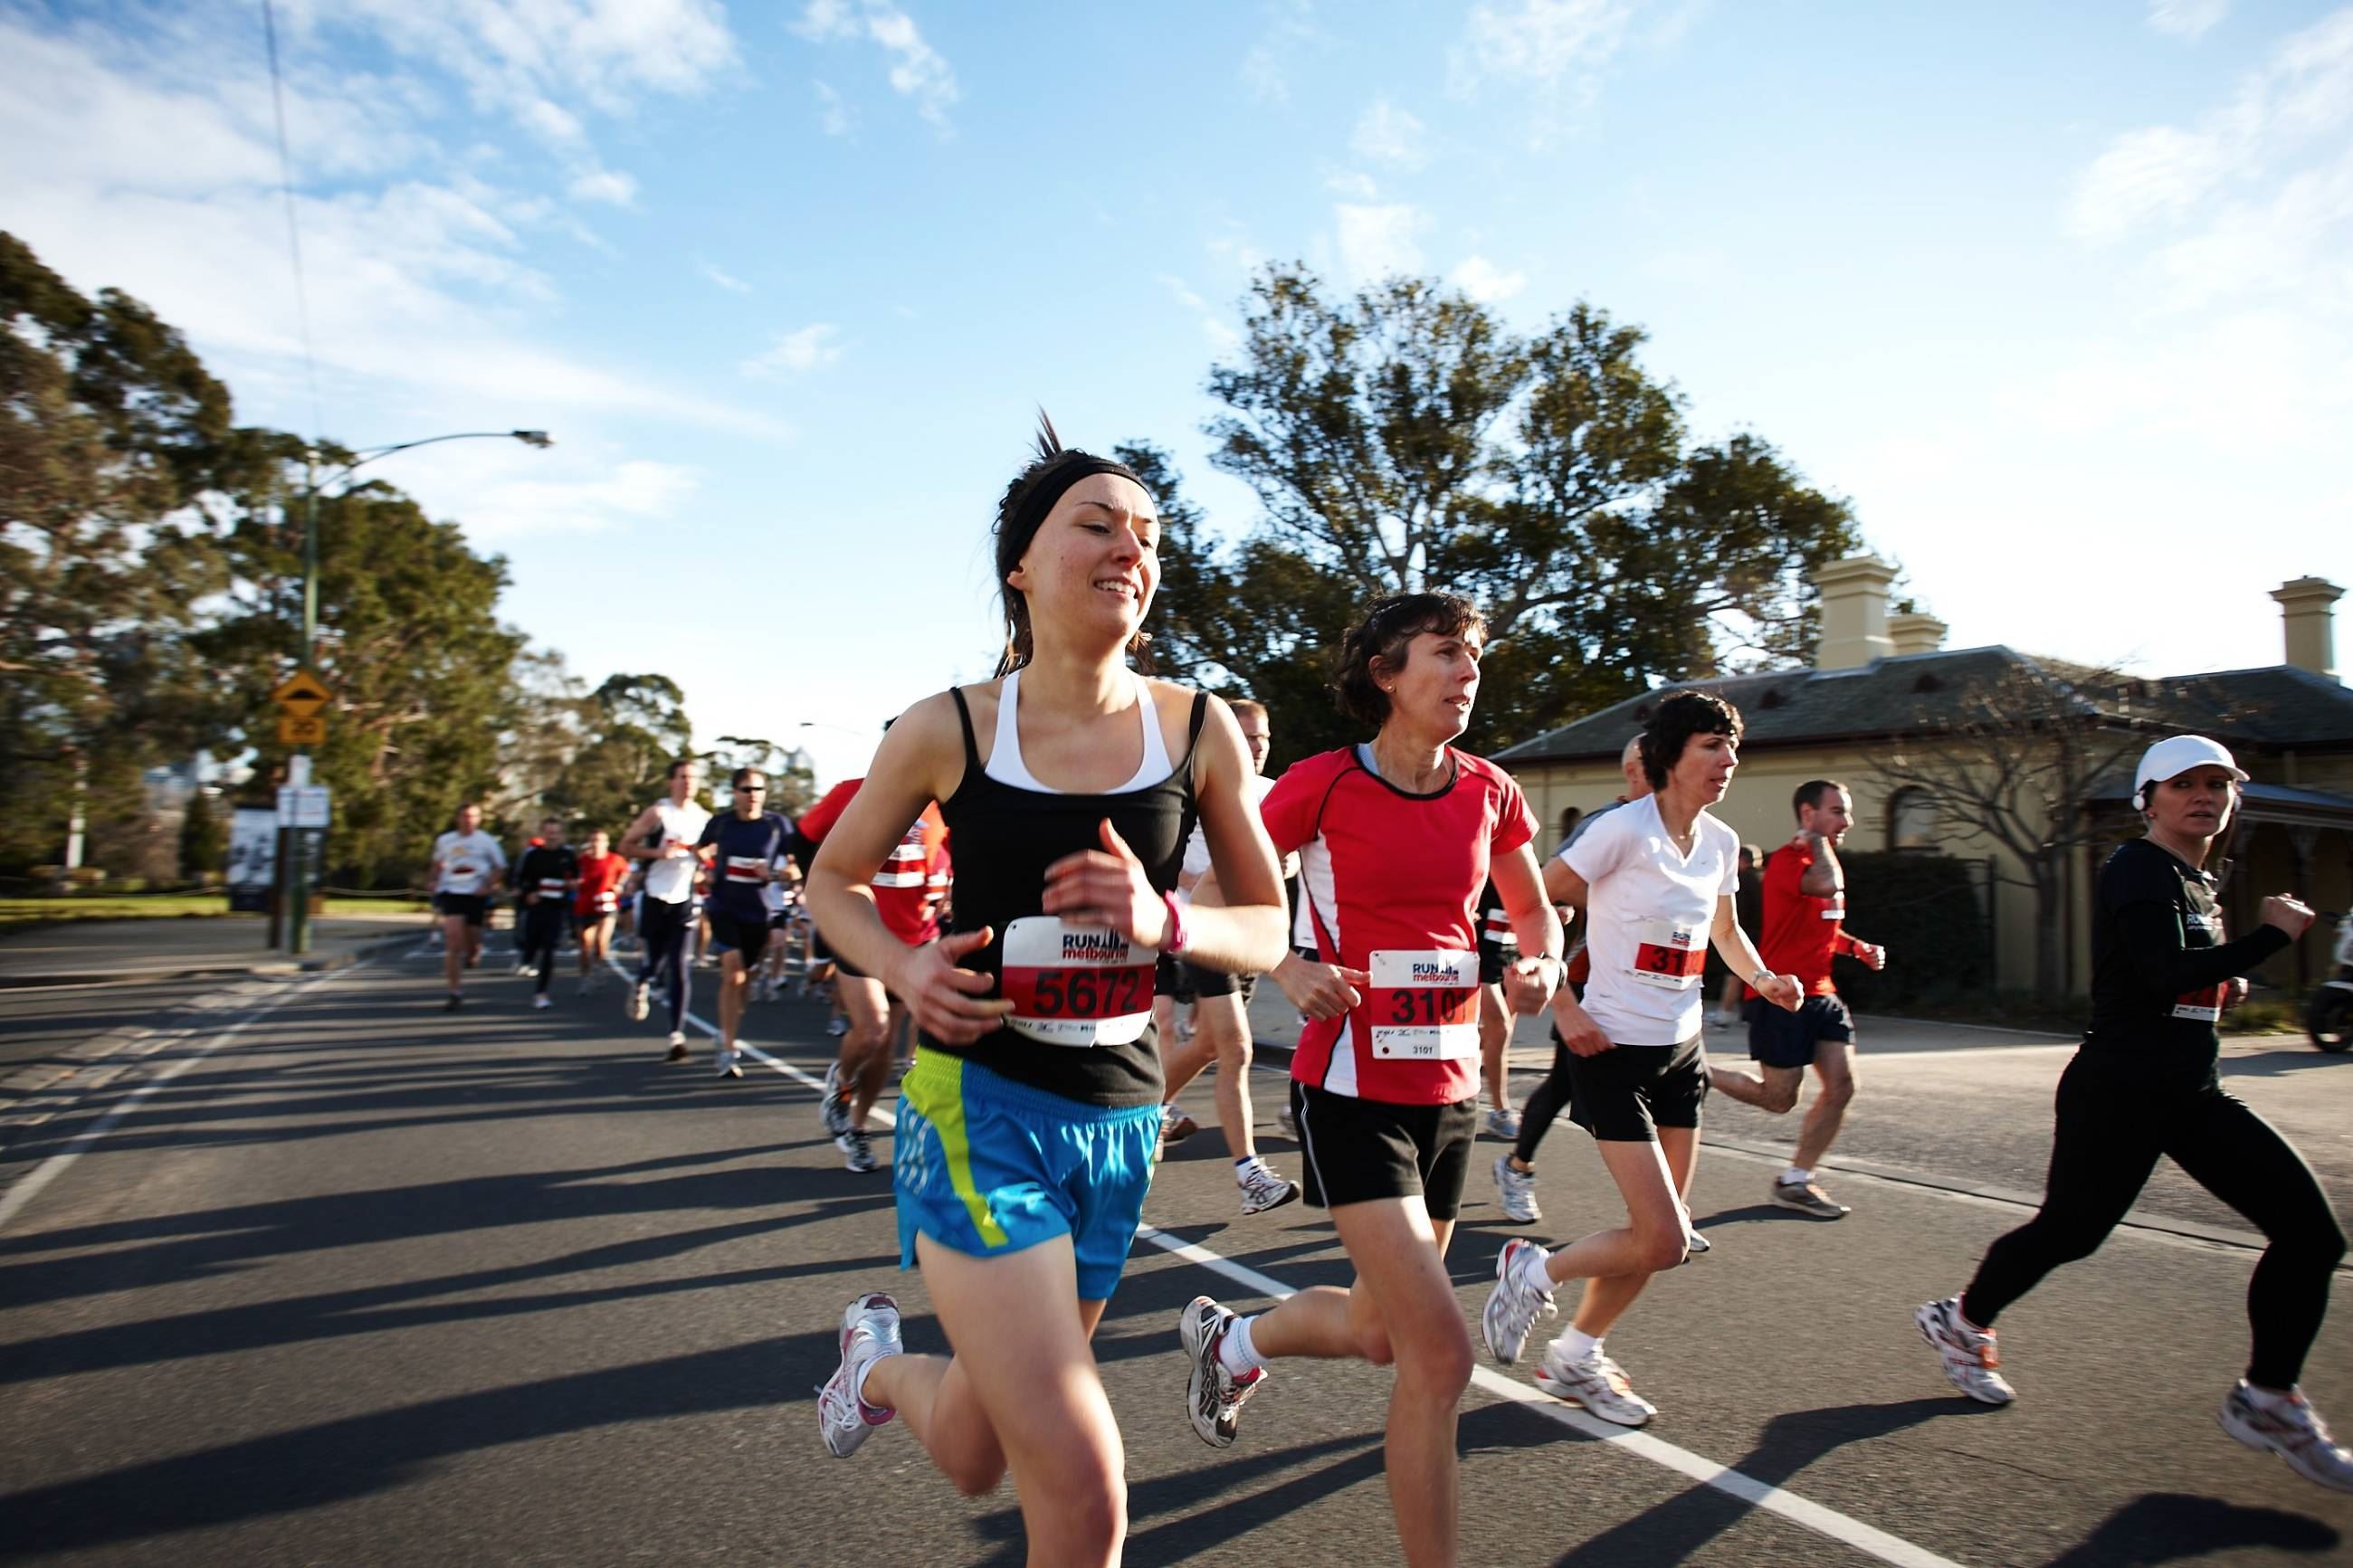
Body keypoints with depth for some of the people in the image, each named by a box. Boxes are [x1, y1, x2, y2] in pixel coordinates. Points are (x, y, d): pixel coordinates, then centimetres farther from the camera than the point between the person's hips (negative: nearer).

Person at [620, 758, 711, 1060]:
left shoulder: (705, 819, 5)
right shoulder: (658, 813, -5)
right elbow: (625, 846, -4)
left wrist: (705, 858, -4)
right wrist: (658, 852, -18)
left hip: (684, 900, 2)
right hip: (655, 896, -1)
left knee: (679, 966, -7)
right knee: (651, 961, 7)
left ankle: (677, 1034, -7)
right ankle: (640, 986, 45)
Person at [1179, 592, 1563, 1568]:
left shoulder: (1489, 793, 3)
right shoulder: (1322, 784, -10)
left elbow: (1534, 910, 18)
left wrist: (1542, 965, -4)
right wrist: (1287, 968, -19)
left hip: (1449, 1089, 6)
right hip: (1354, 1093, -6)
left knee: (1377, 1331, 18)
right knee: (1441, 1356, -12)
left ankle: (1230, 1340, 47)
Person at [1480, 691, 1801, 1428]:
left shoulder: (1721, 842, 5)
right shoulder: (1624, 829, -17)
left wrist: (1763, 978, 4)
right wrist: (1564, 1008, -18)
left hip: (1682, 1050, 8)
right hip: (1615, 1051, -8)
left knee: (1662, 1237, 11)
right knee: (1663, 1241, -10)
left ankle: (1574, 1359, 30)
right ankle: (1531, 1271, 15)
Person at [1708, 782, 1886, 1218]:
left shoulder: (1825, 861, 15)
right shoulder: (1786, 860, -15)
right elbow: (1829, 885, -37)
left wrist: (1859, 949, 11)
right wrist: (1817, 839, -20)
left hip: (1820, 994, 9)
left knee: (1841, 1087, 0)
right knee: (1778, 1100, -2)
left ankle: (1794, 1182, 12)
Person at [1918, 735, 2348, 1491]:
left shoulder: (2199, 882, 16)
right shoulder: (2139, 869, -13)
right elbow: (2165, 974, -27)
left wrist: (2220, 982, 8)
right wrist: (2271, 936, -19)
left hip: (2193, 1094, 9)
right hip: (2120, 1093, -8)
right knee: (2068, 1230, 2)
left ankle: (2268, 1400, 12)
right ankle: (1961, 1322, 27)